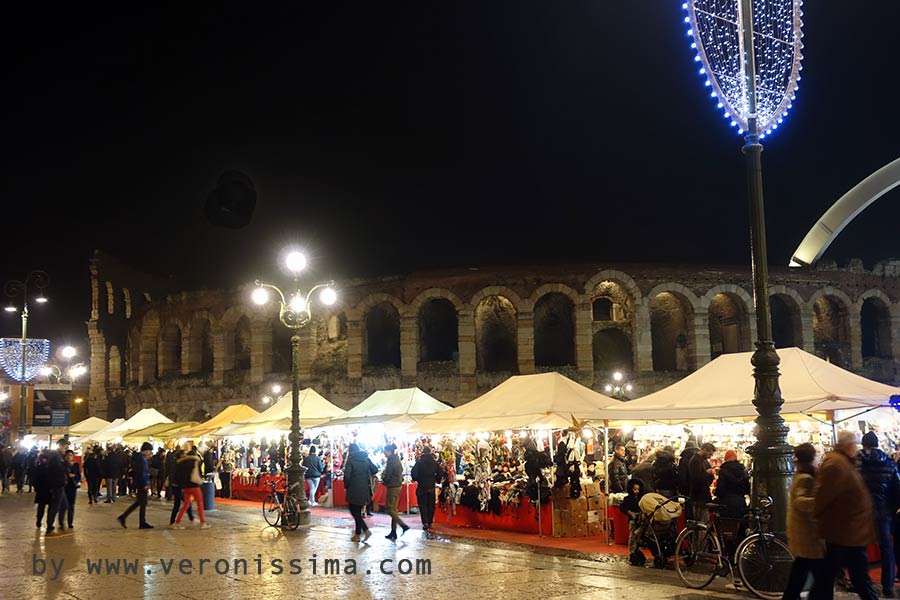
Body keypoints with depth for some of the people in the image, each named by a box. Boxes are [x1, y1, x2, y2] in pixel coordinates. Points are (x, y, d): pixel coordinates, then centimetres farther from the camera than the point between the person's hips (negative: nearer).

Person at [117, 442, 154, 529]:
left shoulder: (138, 457, 14)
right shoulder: (142, 458, -17)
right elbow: (142, 473, -22)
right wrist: (145, 485, -21)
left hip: (138, 484, 10)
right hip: (142, 484, -10)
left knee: (138, 502, 15)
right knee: (143, 504, -1)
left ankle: (122, 517, 13)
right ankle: (143, 523, 6)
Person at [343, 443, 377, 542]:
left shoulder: (351, 460, -12)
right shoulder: (366, 459, 5)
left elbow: (347, 475, -19)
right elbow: (375, 470, 7)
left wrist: (346, 486, -3)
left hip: (354, 490, -6)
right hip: (364, 490, 6)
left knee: (354, 512, 2)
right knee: (358, 512, 15)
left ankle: (366, 530, -12)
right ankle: (357, 534, 16)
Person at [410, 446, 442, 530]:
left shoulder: (419, 462, -9)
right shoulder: (434, 462, 1)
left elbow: (413, 473, -12)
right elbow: (439, 473, 1)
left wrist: (416, 479, 6)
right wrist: (437, 480, 17)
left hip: (422, 487, -3)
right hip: (431, 487, 3)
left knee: (423, 505, 2)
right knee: (431, 505, 13)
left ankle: (425, 523, -10)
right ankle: (430, 522, 15)